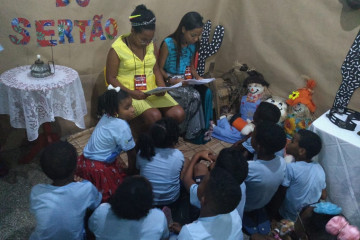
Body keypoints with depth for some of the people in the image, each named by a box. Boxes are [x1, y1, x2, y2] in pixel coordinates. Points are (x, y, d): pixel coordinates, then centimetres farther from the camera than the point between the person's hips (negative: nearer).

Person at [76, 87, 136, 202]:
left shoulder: (106, 117, 1)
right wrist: (131, 171, 1)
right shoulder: (122, 127, -24)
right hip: (99, 169, -9)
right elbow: (131, 154, -13)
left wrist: (117, 158, 18)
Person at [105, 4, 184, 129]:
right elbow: (111, 78, -7)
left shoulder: (150, 44, 6)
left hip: (152, 91, 5)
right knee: (154, 116, -32)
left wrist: (162, 87, -5)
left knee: (178, 114, -16)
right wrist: (131, 92, -19)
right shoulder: (117, 48, -10)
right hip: (129, 93, -5)